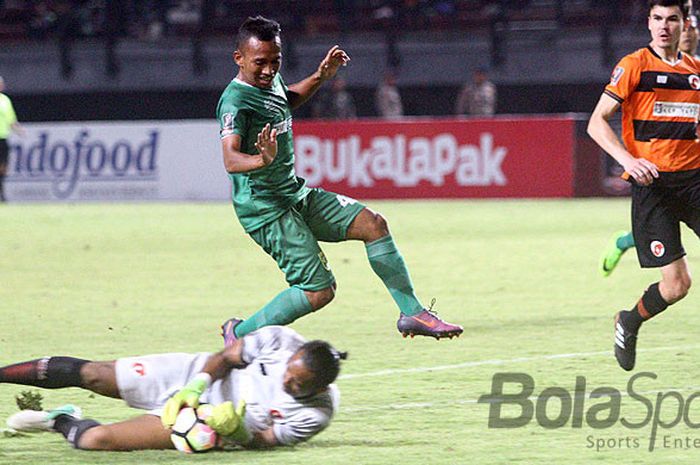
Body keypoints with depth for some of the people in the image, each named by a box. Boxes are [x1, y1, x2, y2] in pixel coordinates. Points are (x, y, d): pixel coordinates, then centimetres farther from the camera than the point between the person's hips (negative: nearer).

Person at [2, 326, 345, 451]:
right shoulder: (280, 340, -20)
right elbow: (226, 357, -6)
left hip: (209, 425, -2)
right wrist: (194, 388, -21)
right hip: (197, 376, 2)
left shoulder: (315, 414, -25)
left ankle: (63, 422, 17)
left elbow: (264, 441, -16)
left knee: (96, 439, -18)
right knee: (92, 374, 1)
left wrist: (235, 427, -35)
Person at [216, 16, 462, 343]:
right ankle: (240, 334, 2)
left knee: (373, 224, 1)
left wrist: (320, 77, 20)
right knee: (319, 291, -14)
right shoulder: (235, 101, -21)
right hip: (264, 209, -9)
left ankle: (412, 312, 11)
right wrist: (262, 160, -58)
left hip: (296, 195, 9)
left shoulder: (271, 80, 7)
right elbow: (230, 159, -37)